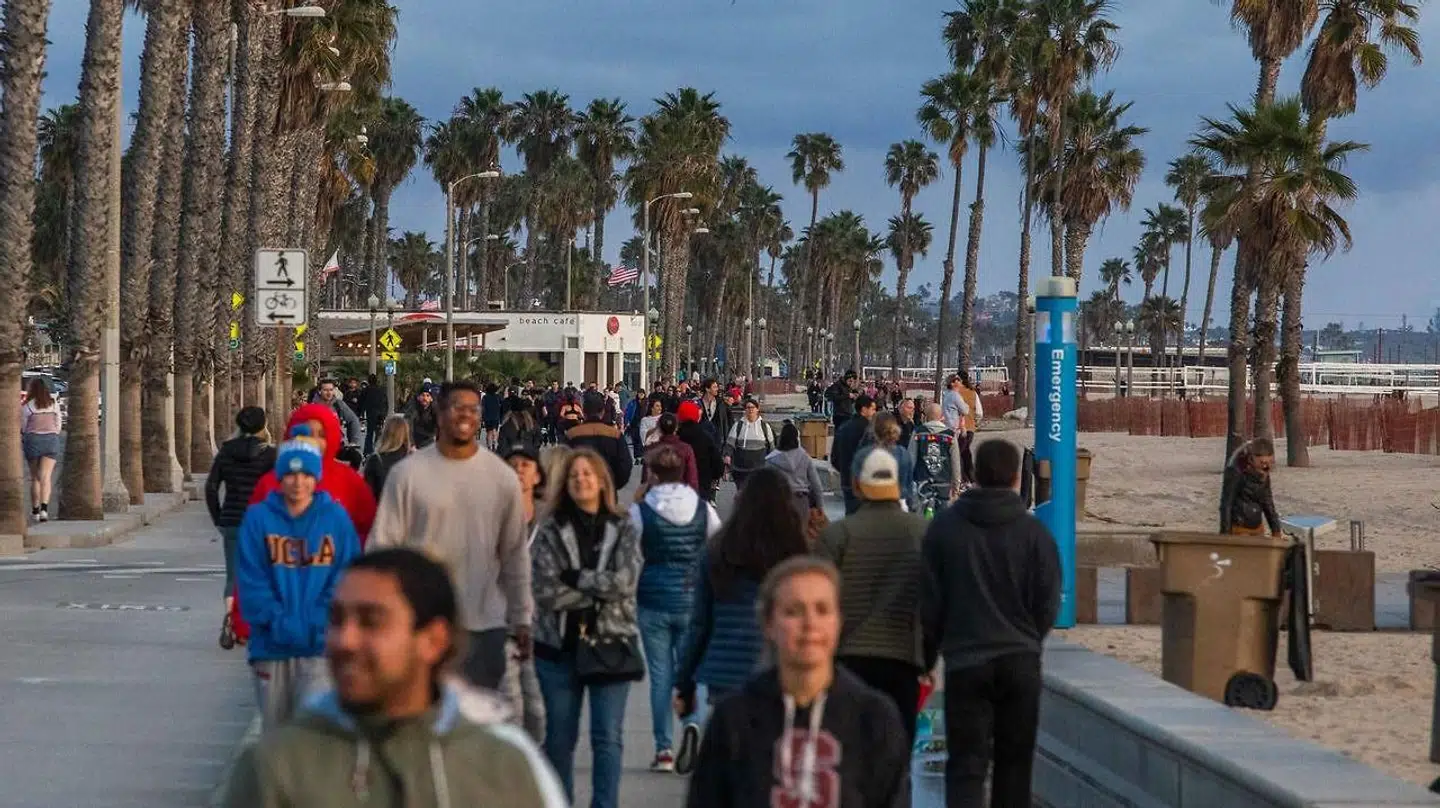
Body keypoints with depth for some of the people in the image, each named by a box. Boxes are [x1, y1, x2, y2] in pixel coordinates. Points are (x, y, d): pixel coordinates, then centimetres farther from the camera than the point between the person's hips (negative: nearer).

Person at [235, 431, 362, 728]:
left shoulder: (336, 518, 2)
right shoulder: (258, 518, 2)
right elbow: (250, 580, -2)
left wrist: (320, 623, -12)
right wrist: (278, 623, -13)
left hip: (320, 646, -2)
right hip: (271, 646, 2)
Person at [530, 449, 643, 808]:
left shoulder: (624, 531, 3)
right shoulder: (550, 532, 1)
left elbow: (625, 582, -12)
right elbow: (546, 590, -10)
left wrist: (574, 577, -12)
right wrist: (600, 591, -10)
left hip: (610, 644, 0)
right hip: (560, 644, 1)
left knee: (608, 737, -2)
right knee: (560, 737, 9)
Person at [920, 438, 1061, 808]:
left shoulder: (944, 527, -2)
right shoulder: (1034, 532, -4)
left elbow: (929, 601, 2)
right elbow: (1048, 604, 1)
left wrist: (928, 656, 13)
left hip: (964, 662, -1)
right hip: (1020, 662, 1)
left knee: (965, 765, -4)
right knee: (1014, 762, 13)